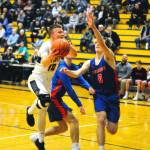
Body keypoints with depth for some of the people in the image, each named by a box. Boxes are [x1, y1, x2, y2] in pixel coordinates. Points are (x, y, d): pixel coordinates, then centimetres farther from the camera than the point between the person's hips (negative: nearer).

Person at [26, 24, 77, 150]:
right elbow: (44, 63, -37)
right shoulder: (46, 45, -21)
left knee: (43, 111, 10)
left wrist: (68, 45, -33)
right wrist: (50, 56, -58)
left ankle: (40, 140, 23)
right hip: (37, 78, -7)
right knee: (45, 98, -35)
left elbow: (74, 54, -14)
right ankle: (30, 111, -3)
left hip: (48, 80, 7)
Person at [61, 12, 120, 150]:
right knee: (101, 119, -23)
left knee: (112, 130, 1)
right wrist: (67, 71, -31)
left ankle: (108, 120, 39)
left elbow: (102, 43, -30)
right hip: (99, 95, 3)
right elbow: (77, 74, -9)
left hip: (112, 96, -2)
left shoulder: (108, 57, -11)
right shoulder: (89, 63, 3)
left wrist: (93, 27, -43)